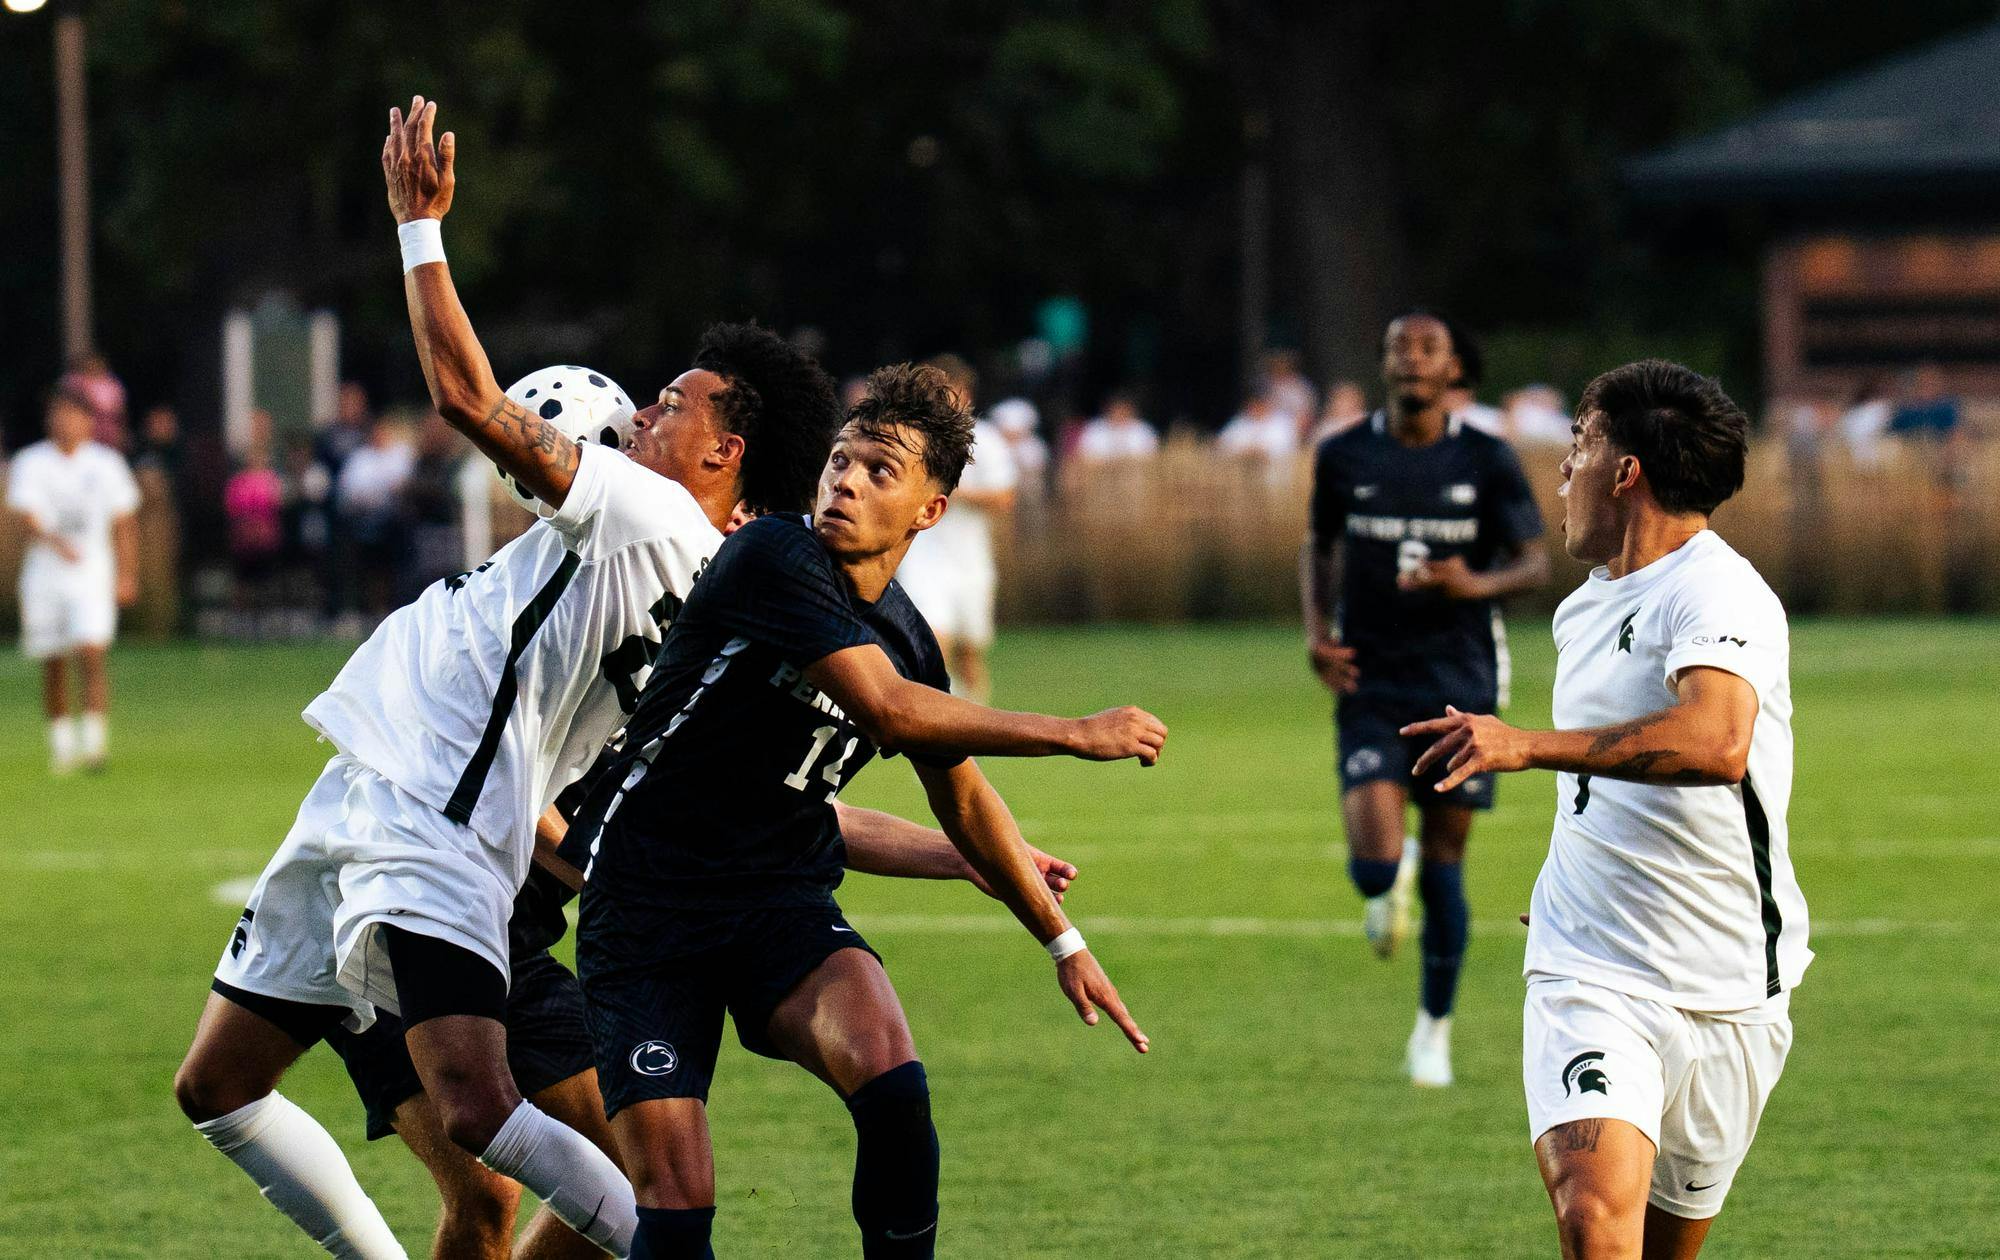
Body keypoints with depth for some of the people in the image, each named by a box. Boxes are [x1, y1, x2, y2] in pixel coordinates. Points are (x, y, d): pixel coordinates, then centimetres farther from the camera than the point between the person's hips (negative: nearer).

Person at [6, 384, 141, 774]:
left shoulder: (105, 464, 3)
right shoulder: (30, 463, -2)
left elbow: (123, 522, 12)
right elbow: (26, 514, -16)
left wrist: (126, 575, 12)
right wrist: (53, 540, -36)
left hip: (93, 576, -1)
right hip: (43, 576, 1)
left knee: (92, 654, -17)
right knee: (53, 666, 7)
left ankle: (94, 741, -17)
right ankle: (61, 742, 22)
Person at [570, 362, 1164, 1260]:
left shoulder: (904, 634, 7)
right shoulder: (774, 558, -14)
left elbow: (963, 801, 24)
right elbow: (888, 710, -25)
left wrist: (1063, 942, 27)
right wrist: (1074, 736, -19)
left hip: (782, 901, 4)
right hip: (646, 906, -4)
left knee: (890, 1081, -28)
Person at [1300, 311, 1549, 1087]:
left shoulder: (1487, 462, -2)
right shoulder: (1343, 457, 1)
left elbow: (1536, 564, 1)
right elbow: (1319, 545, 16)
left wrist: (1479, 584, -21)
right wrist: (1316, 631, 0)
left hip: (1460, 683, 0)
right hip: (1370, 686, 0)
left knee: (1444, 862, 5)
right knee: (1375, 863, -17)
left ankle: (1435, 1029, 24)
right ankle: (1391, 885, 24)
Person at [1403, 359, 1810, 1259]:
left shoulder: (1719, 594, -15)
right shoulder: (1584, 611, 13)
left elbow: (1716, 744, -36)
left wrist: (1531, 745, -38)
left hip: (1727, 995, -5)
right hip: (1587, 978, 5)